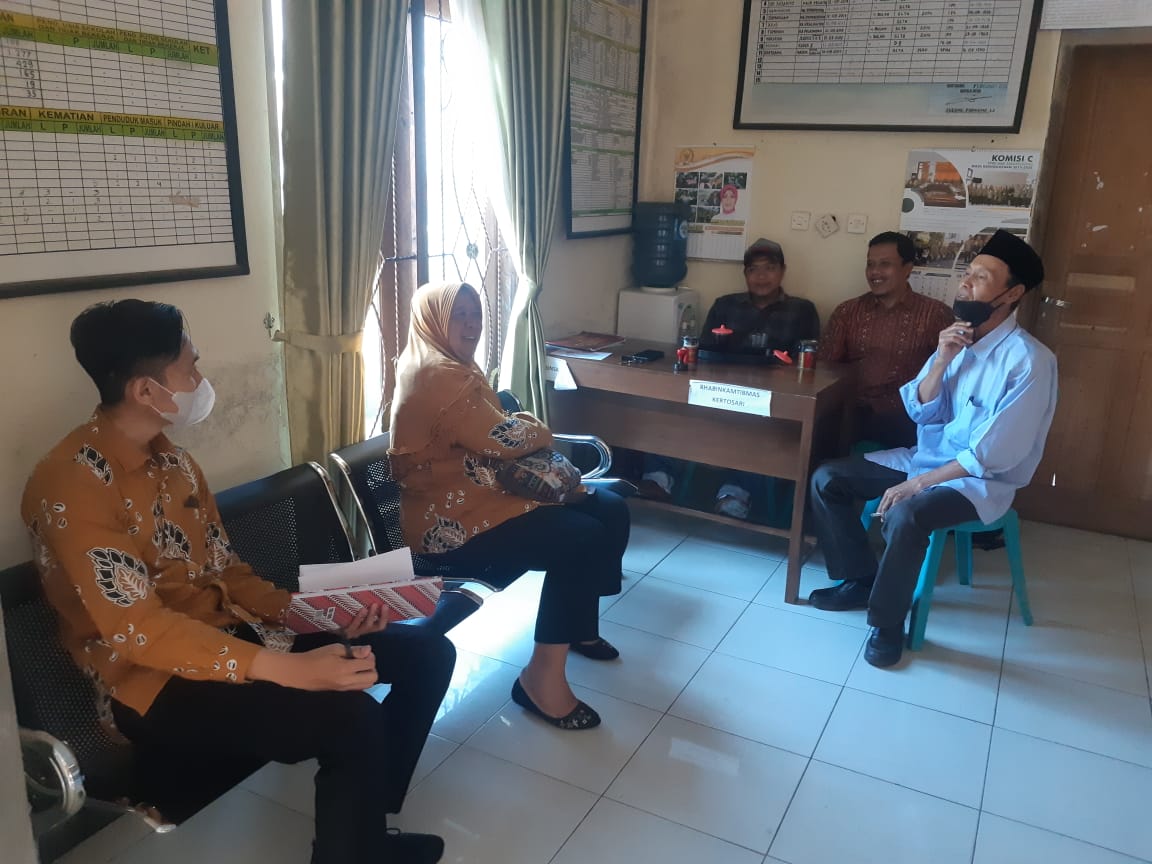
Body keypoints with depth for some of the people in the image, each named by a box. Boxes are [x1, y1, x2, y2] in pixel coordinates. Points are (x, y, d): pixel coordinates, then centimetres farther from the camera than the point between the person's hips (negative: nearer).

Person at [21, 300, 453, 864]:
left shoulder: (173, 462, 9)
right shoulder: (72, 483, -18)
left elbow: (224, 572, 11)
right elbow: (136, 631, -24)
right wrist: (288, 669, -31)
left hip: (230, 638, 9)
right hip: (153, 683, -8)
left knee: (427, 652, 0)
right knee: (352, 718, -33)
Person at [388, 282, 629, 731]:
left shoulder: (455, 365, 16)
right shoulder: (434, 375, -19)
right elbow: (502, 438, -21)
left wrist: (527, 430, -5)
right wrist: (541, 431, 0)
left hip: (485, 490, 11)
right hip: (452, 520, -11)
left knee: (610, 509, 2)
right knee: (581, 539, -25)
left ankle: (579, 625, 19)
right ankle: (543, 676, -16)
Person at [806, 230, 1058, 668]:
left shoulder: (1029, 360, -18)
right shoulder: (958, 338, 5)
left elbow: (996, 453, -23)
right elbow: (919, 411, 3)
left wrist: (918, 483, -24)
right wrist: (941, 360, -14)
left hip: (982, 479, -7)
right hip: (925, 456, 8)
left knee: (903, 516, -36)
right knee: (826, 479, -4)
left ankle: (887, 623, -12)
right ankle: (860, 580, 11)